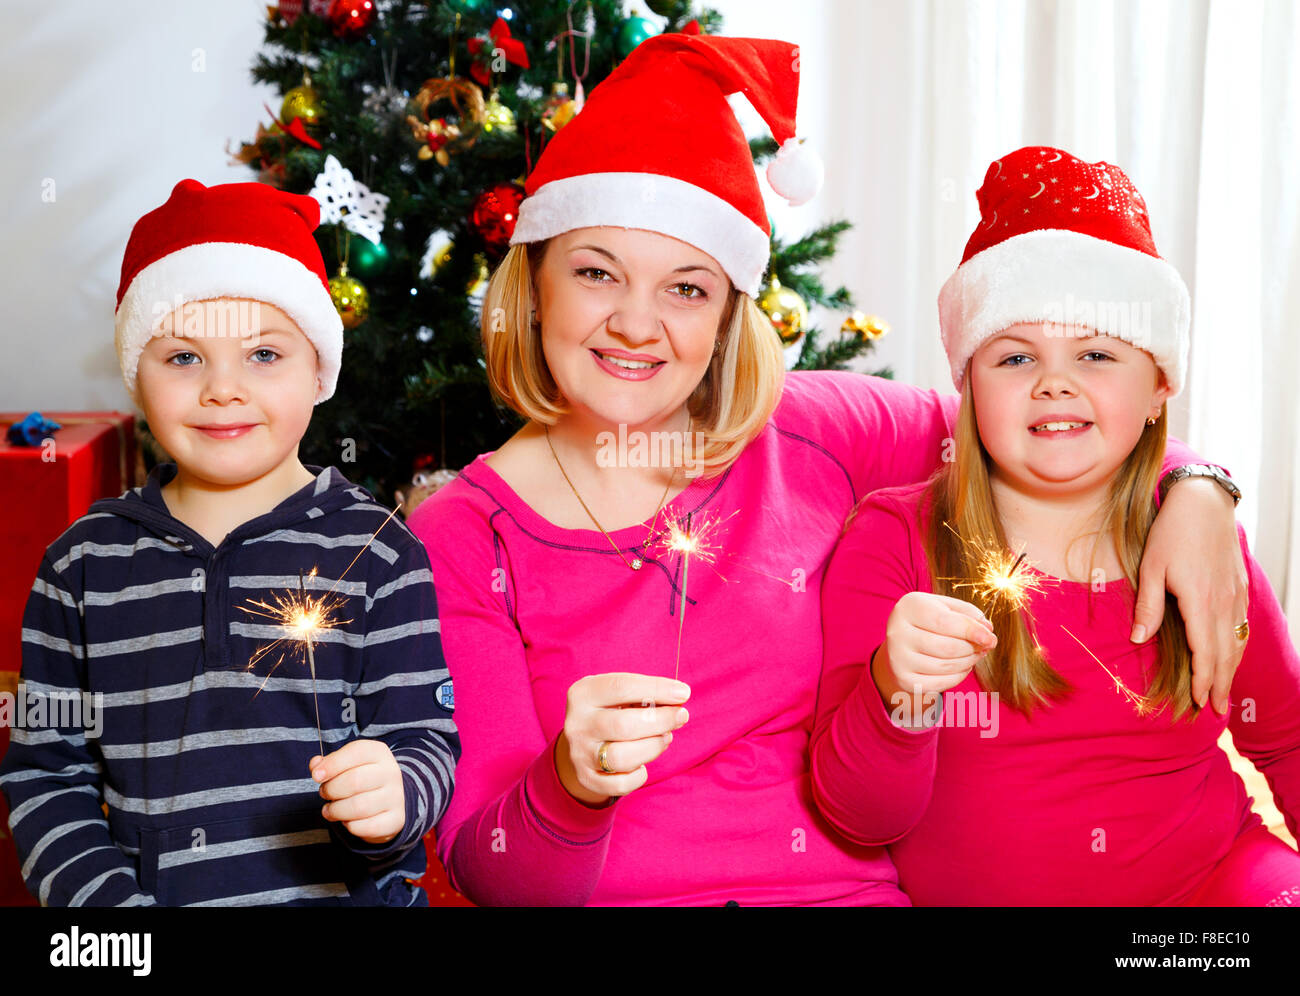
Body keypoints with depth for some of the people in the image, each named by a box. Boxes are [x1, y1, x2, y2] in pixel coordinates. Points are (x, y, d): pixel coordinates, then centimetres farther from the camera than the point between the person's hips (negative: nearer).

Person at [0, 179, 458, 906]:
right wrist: (105, 896, -4)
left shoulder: (375, 553, 0)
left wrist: (392, 798, -21)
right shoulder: (84, 565, 7)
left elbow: (426, 741, -1)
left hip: (348, 894, -1)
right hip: (149, 889, 2)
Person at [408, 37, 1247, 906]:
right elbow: (482, 867, -7)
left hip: (845, 885, 1)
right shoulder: (459, 541, -3)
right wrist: (570, 787, -27)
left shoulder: (813, 436, 1)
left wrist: (1192, 490, -6)